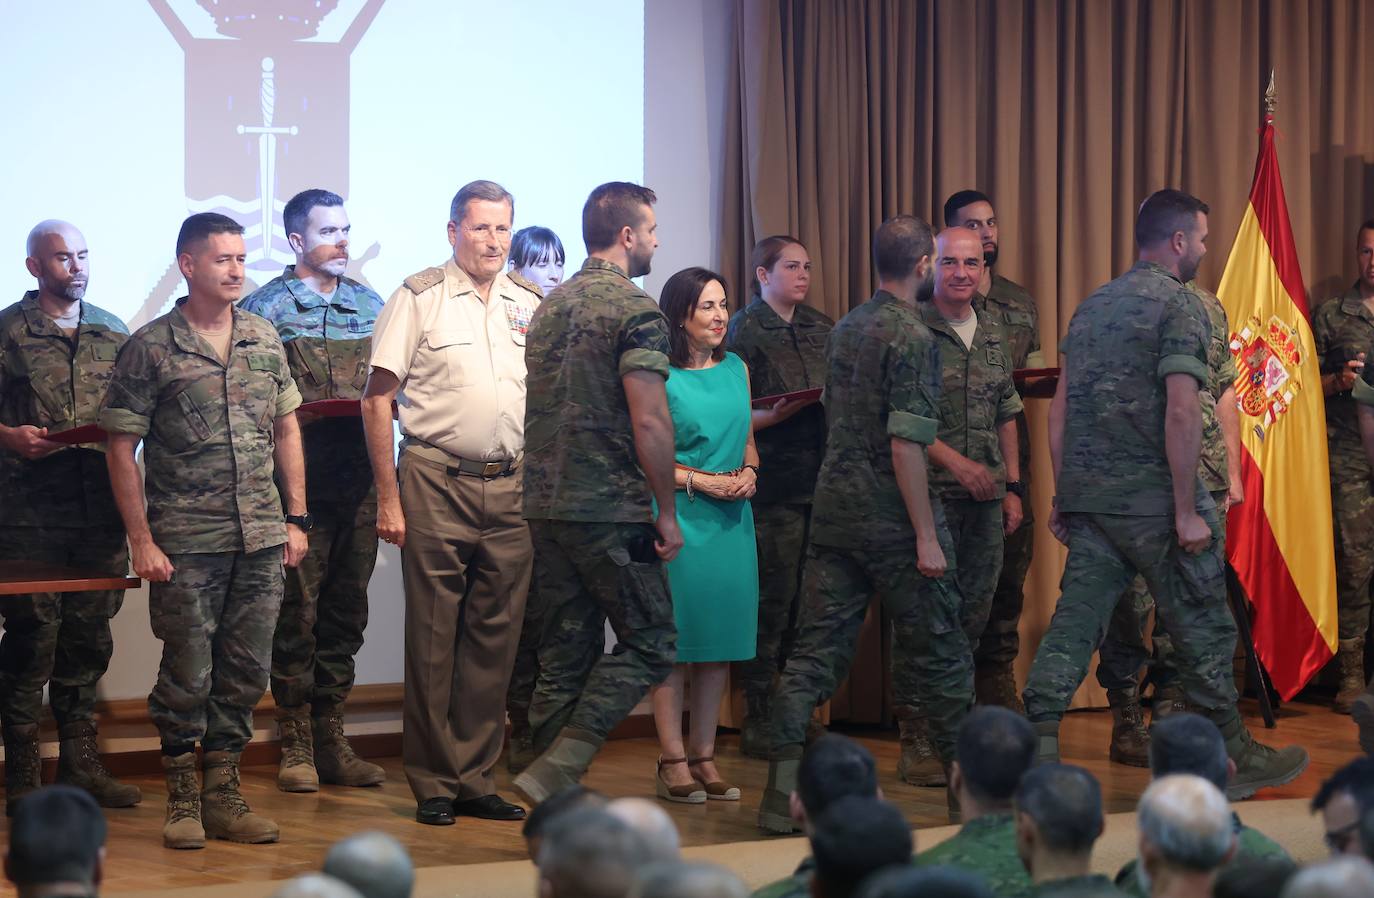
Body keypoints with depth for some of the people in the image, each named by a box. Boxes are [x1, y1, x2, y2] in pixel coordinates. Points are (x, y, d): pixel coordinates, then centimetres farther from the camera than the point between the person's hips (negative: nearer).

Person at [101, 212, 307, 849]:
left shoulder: (265, 340, 10)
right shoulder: (151, 348, -3)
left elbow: (286, 430, 17)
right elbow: (121, 447, -3)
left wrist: (296, 518, 10)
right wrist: (141, 541, -8)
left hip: (261, 538, 4)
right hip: (187, 543, -4)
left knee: (246, 671, 7)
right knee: (187, 675, 0)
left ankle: (223, 795, 19)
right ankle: (182, 801, 13)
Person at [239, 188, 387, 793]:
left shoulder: (370, 305, 14)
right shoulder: (266, 308, -1)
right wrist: (300, 413, -18)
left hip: (359, 486, 5)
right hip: (298, 486, -5)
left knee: (345, 615, 8)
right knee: (296, 616, -2)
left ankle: (331, 742, 15)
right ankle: (295, 748, 5)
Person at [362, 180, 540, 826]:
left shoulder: (531, 306, 12)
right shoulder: (418, 298, -1)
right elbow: (377, 400, -3)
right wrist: (388, 498, -8)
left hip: (510, 488, 4)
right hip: (436, 482, -4)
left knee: (495, 635, 7)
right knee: (432, 638, -1)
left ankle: (475, 779, 15)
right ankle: (433, 784, 6)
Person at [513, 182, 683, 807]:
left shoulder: (550, 306, 15)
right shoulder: (636, 310, -10)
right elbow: (649, 422, -16)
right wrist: (667, 513, -9)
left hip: (544, 507, 8)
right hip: (611, 510, -8)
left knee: (565, 655, 11)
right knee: (649, 645, 1)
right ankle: (556, 772, -12)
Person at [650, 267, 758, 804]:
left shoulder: (736, 368, 12)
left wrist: (748, 472, 0)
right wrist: (701, 481, -13)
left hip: (731, 516, 6)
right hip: (680, 513, -6)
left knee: (721, 633, 6)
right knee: (674, 636, -3)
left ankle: (704, 756, 14)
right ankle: (673, 763, 0)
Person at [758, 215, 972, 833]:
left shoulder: (844, 330, 12)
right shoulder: (911, 337, -13)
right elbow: (905, 443, -19)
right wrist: (927, 536, -17)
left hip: (833, 515, 7)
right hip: (891, 521, -7)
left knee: (815, 650, 3)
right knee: (937, 651, 7)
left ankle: (782, 793, -3)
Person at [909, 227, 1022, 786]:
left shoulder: (992, 331, 14)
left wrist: (1011, 486, 15)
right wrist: (954, 461, -18)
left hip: (985, 497, 7)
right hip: (931, 493, -6)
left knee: (973, 613, 9)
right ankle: (918, 744, -1)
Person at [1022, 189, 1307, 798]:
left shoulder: (1093, 307, 15)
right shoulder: (1180, 305, -8)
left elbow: (1060, 408, 14)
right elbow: (1181, 412, -17)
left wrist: (1063, 497, 17)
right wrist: (1188, 511, -16)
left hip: (1088, 497, 7)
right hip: (1152, 497, -7)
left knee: (1075, 622, 4)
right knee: (1202, 630, 5)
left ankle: (1036, 754, -4)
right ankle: (1236, 760, 15)